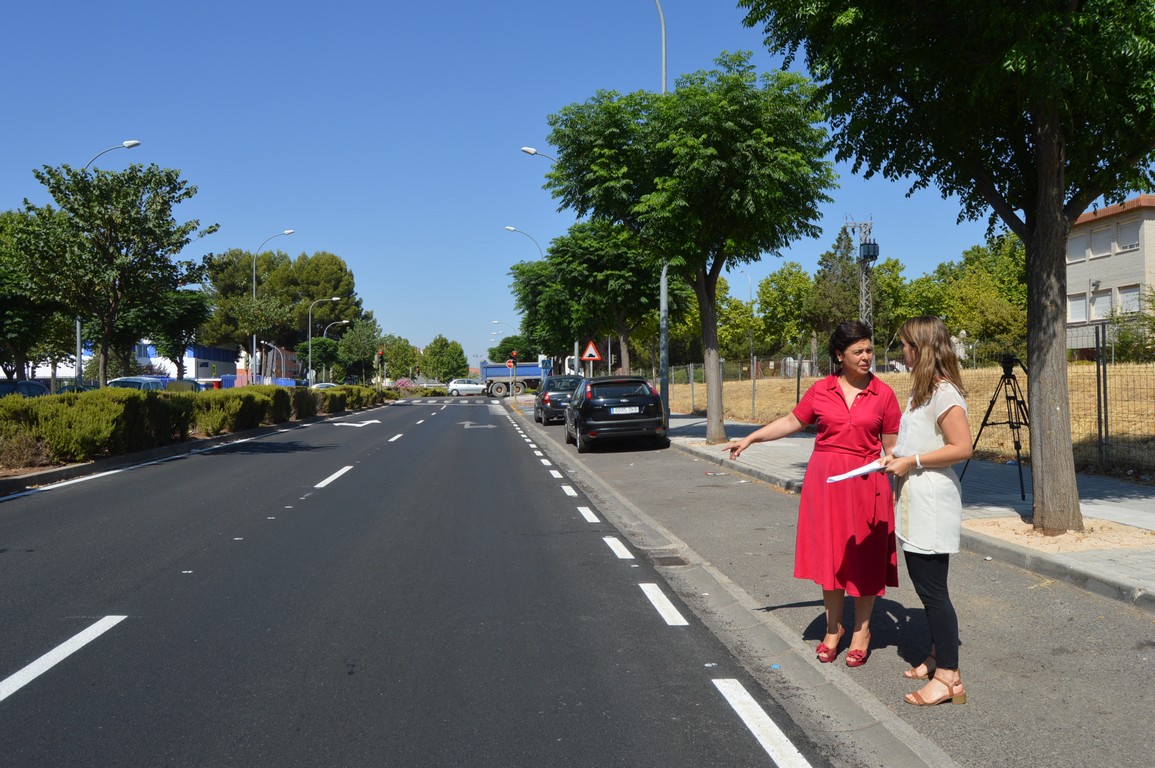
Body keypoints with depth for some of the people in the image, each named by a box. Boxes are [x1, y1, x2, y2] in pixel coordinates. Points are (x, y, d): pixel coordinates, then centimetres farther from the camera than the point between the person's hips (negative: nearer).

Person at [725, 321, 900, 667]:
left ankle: (862, 632, 23)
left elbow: (892, 446, 1)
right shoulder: (821, 390, 1)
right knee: (829, 554, 8)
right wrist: (750, 438, 7)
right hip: (825, 481, 2)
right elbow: (792, 421, 10)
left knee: (864, 558, 5)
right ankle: (833, 628, 25)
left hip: (866, 483, -1)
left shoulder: (883, 394, -2)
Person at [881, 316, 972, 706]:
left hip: (932, 505, -10)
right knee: (925, 585, 17)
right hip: (914, 503, 10)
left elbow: (961, 448, -22)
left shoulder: (944, 392, -17)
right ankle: (937, 657, 30)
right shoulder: (922, 389, 14)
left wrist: (911, 461, -19)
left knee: (932, 589, -4)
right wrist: (897, 456, 9)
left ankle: (949, 678, 4)